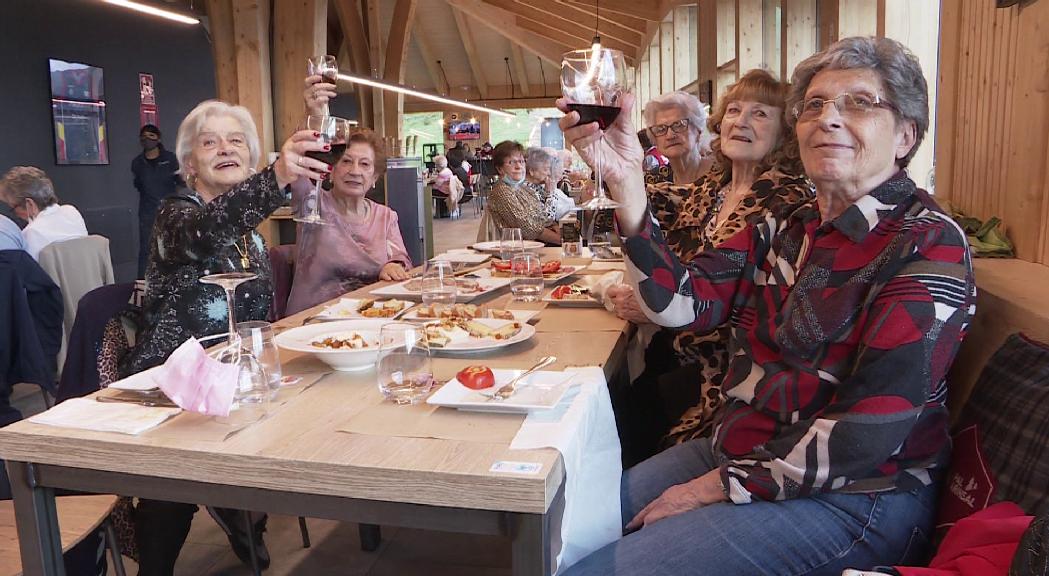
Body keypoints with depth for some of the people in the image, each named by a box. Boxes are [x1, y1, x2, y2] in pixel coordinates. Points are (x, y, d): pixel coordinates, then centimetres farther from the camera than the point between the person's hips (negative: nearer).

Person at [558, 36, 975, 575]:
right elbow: (682, 301, -7)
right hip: (733, 452, 7)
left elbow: (869, 431, -20)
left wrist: (722, 486, -16)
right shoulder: (786, 229, 8)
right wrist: (626, 183, -19)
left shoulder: (927, 245, -14)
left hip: (849, 500, -6)